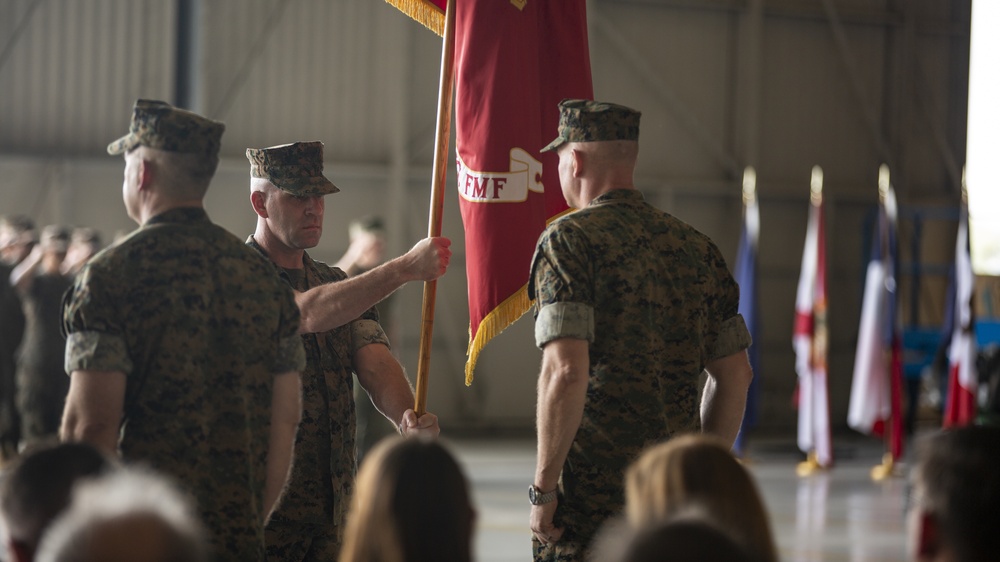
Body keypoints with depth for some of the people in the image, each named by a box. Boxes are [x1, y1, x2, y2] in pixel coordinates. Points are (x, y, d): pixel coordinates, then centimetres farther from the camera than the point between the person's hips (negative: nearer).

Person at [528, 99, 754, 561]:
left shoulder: (569, 239, -7)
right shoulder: (696, 247, 12)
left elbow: (566, 372, -18)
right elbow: (735, 376, 13)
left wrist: (543, 488, -12)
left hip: (589, 497, -6)